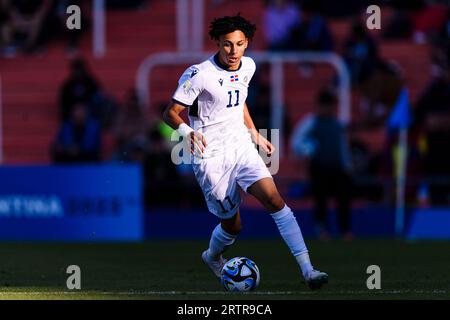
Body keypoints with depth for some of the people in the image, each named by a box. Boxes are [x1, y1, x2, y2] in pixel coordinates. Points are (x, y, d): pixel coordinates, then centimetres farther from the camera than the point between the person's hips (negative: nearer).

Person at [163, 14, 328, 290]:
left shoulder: (247, 66, 4)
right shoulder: (200, 74, -17)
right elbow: (171, 113, -14)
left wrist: (255, 134, 23)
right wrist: (187, 131, -34)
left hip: (241, 147, 5)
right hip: (211, 156, -5)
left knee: (274, 200, -16)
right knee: (233, 225, 2)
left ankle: (308, 271, -20)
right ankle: (212, 257, 39)